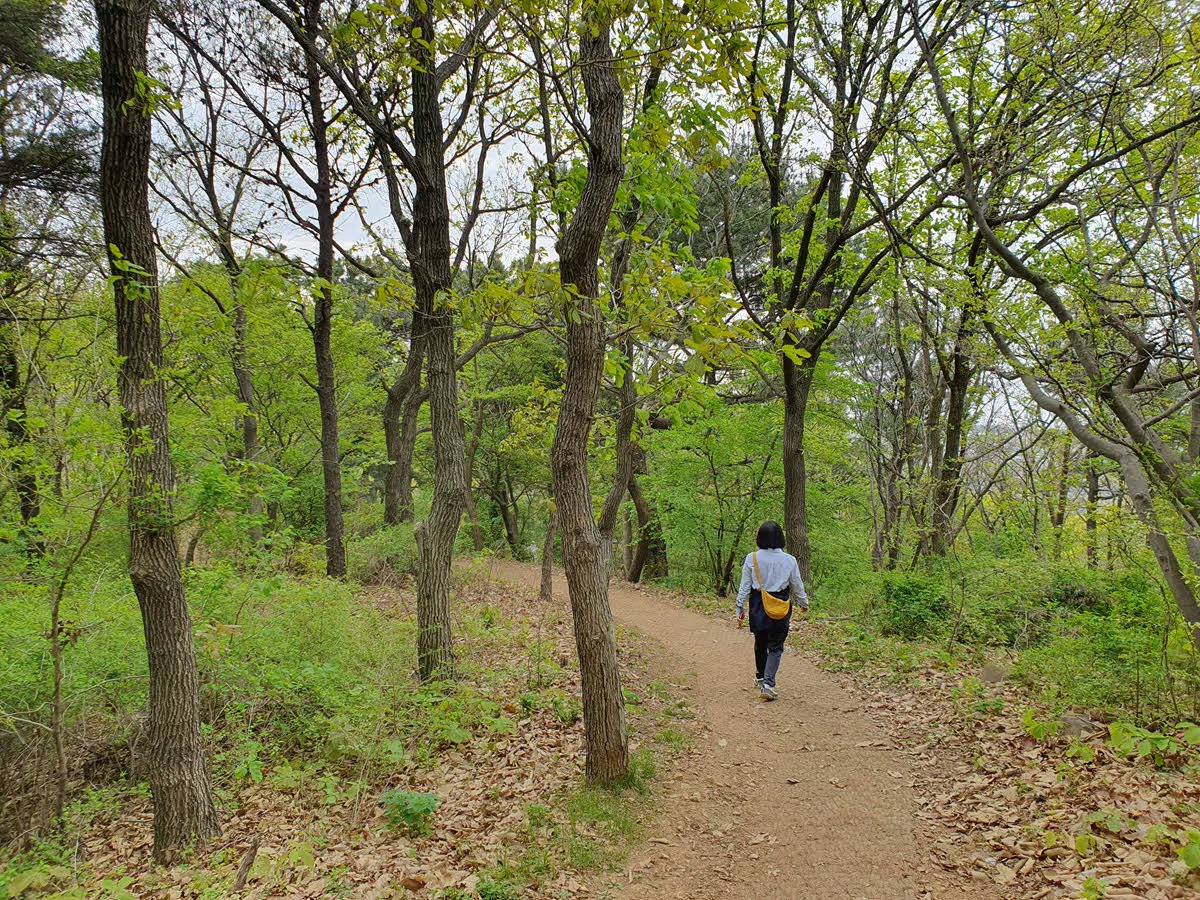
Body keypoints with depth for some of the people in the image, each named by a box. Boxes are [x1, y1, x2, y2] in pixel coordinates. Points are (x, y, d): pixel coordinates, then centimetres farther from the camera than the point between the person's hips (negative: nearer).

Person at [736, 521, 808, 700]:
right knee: (776, 647, 5)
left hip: (758, 607, 1)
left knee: (760, 644, 19)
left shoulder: (752, 558, -6)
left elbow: (744, 586, -3)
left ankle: (760, 678, 37)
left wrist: (740, 608, 5)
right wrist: (803, 603, 21)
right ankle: (768, 683, -10)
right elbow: (797, 586, 4)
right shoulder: (789, 560, -7)